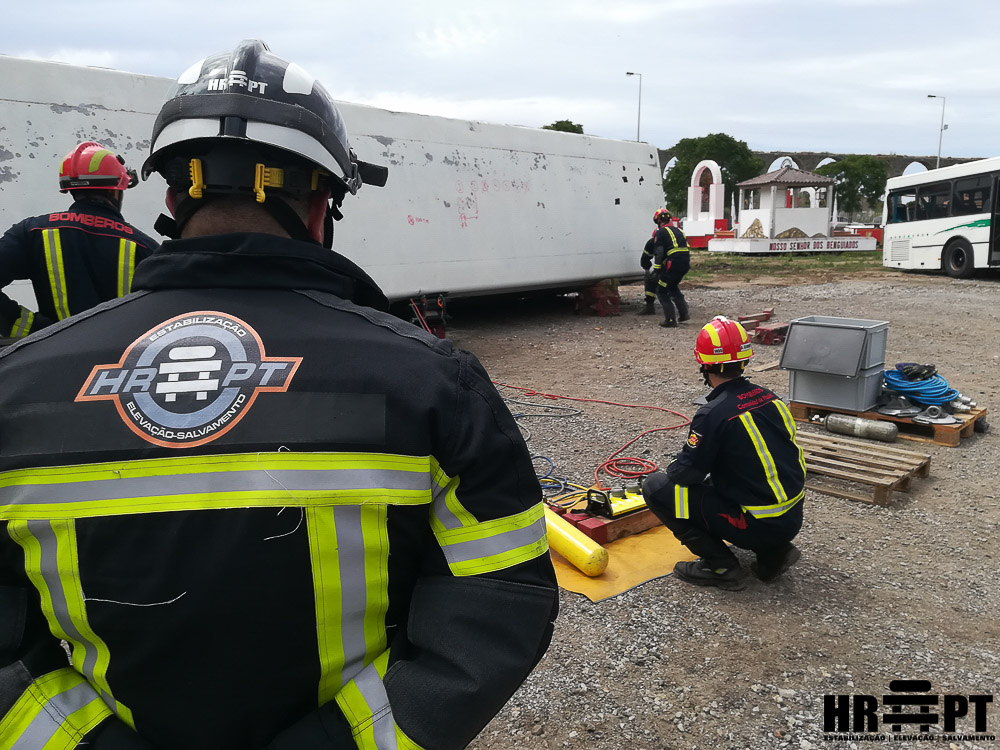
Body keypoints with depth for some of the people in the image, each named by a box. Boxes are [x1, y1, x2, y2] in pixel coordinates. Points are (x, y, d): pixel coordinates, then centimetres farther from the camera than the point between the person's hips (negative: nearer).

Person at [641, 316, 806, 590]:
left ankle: (721, 566, 0)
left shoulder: (714, 414, -20)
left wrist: (672, 469, 11)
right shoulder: (768, 397, 3)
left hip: (757, 526, -8)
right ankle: (773, 553, 17)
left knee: (656, 487, -2)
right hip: (792, 518, 8)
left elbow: (686, 472, -13)